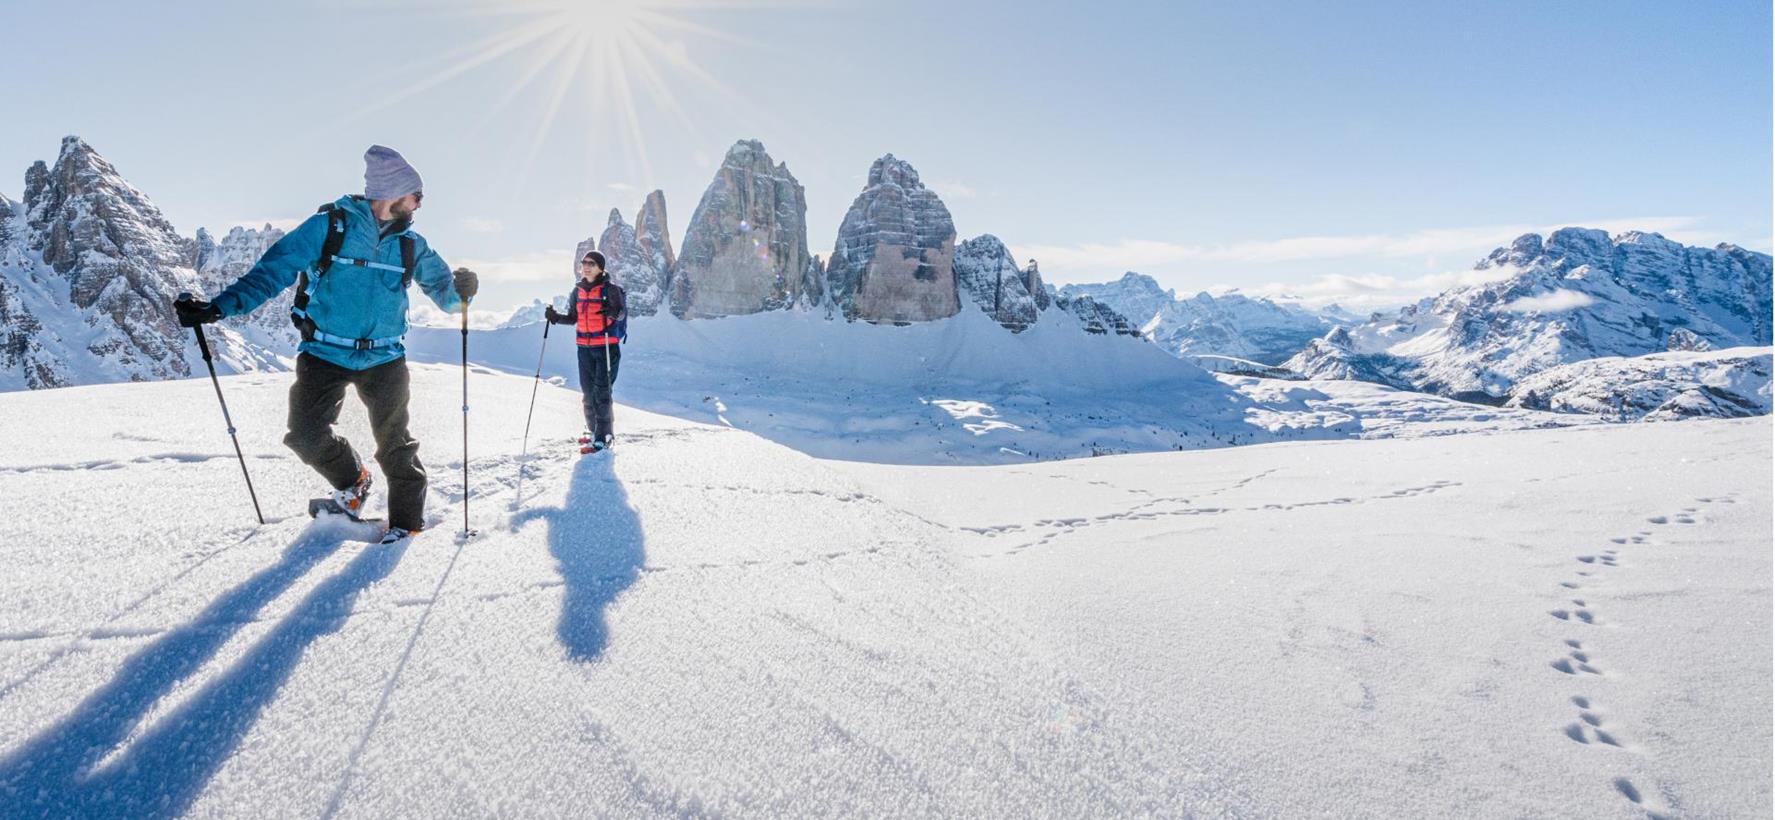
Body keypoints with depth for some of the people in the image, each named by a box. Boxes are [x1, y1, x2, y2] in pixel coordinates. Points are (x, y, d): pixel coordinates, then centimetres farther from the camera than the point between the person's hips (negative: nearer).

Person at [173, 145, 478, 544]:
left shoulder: (410, 244, 5)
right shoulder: (329, 226, -7)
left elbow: (440, 287, 9)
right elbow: (274, 270, -9)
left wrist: (459, 290, -16)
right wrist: (219, 306, -19)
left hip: (383, 358, 2)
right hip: (326, 355, -2)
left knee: (395, 442, 1)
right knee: (306, 435, -7)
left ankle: (407, 520, 15)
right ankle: (352, 484, 22)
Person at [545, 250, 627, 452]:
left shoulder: (611, 289, -6)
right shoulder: (578, 291, 11)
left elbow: (621, 311, -15)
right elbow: (572, 318, 18)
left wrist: (612, 312, -36)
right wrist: (555, 317, 1)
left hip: (607, 347, -6)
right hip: (585, 347, 6)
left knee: (601, 392, -9)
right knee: (588, 391, 11)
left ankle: (603, 437, -4)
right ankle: (593, 430, 25)